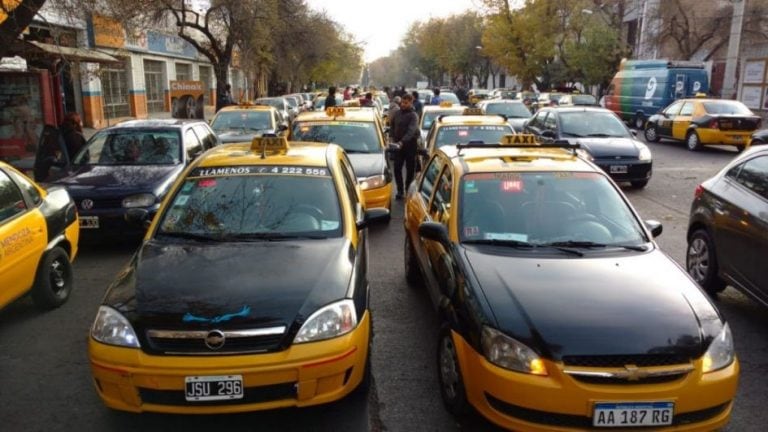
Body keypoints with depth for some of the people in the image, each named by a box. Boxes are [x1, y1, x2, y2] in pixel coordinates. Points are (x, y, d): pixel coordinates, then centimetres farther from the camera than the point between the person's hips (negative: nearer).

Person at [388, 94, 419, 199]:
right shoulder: (397, 113, 5)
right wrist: (392, 137, 3)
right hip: (398, 144, 5)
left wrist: (402, 142, -37)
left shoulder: (413, 116, -12)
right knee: (397, 168, 2)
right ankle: (400, 190, 10)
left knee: (410, 169, 3)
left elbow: (411, 131, -25)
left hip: (410, 144, -5)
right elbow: (392, 125, 19)